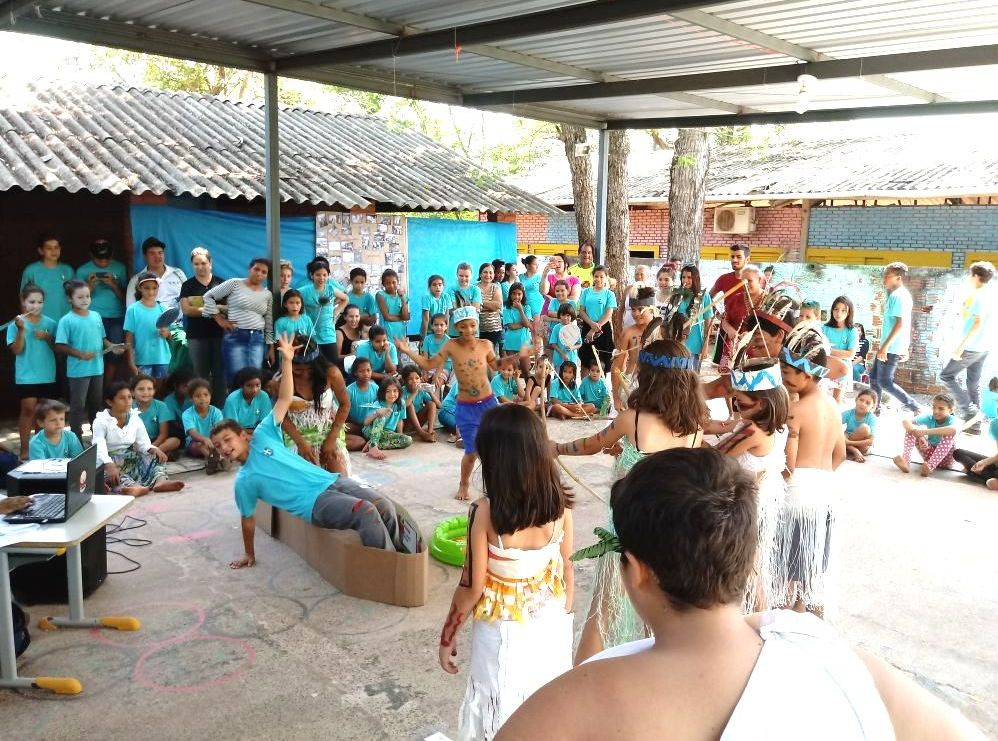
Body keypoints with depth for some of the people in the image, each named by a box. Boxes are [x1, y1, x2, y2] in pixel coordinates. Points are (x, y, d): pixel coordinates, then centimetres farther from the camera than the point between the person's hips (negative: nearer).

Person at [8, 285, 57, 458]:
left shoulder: (50, 323, 3)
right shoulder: (16, 324, -4)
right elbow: (17, 350, -11)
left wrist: (47, 337, -11)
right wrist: (21, 329, -20)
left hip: (47, 375, 3)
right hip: (26, 375, -3)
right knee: (29, 409, -6)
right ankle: (24, 449, 1)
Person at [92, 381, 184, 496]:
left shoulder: (135, 419, 6)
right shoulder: (101, 422, -8)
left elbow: (143, 443, 1)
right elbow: (99, 448, -25)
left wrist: (153, 449, -25)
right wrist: (109, 465, -45)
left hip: (130, 459, 5)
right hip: (109, 461, -5)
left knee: (156, 456, -16)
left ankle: (160, 480, -49)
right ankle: (133, 486, -68)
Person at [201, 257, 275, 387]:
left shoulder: (268, 295, 12)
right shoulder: (234, 283, 0)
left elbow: (269, 323, 14)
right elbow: (208, 296, 4)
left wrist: (271, 347, 11)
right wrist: (219, 319, 0)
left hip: (258, 339, 4)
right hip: (235, 337, -4)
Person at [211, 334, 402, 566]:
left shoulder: (261, 437, 10)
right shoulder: (244, 480, 5)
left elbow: (285, 399, 8)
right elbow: (247, 519, 16)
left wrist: (287, 361, 0)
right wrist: (249, 554, 21)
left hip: (331, 481, 5)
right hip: (317, 504, -4)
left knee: (385, 507, -15)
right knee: (366, 512, -30)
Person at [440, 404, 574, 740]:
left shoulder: (485, 513, -25)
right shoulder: (559, 504, -14)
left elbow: (471, 587, -16)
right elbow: (566, 572, -2)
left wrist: (448, 637, -1)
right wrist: (562, 621, 15)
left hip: (503, 632, -3)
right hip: (550, 626, 4)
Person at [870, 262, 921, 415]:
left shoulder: (898, 296, -17)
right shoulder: (900, 295, 14)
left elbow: (900, 323, -24)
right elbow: (902, 323, 19)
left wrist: (885, 346, -25)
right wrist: (904, 348, 23)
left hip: (891, 348, -10)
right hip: (892, 346, 10)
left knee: (885, 382, -4)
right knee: (874, 377, 15)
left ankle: (913, 406, 2)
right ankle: (875, 409, 22)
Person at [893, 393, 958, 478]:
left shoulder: (951, 419, -19)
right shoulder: (929, 418, -8)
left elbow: (953, 430, -46)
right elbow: (905, 421, -20)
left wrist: (925, 431, -46)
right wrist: (920, 436, -35)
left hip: (946, 458, -4)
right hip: (930, 454, 4)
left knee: (949, 435, -32)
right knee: (911, 428, -14)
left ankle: (930, 466, -40)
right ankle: (906, 460, -32)